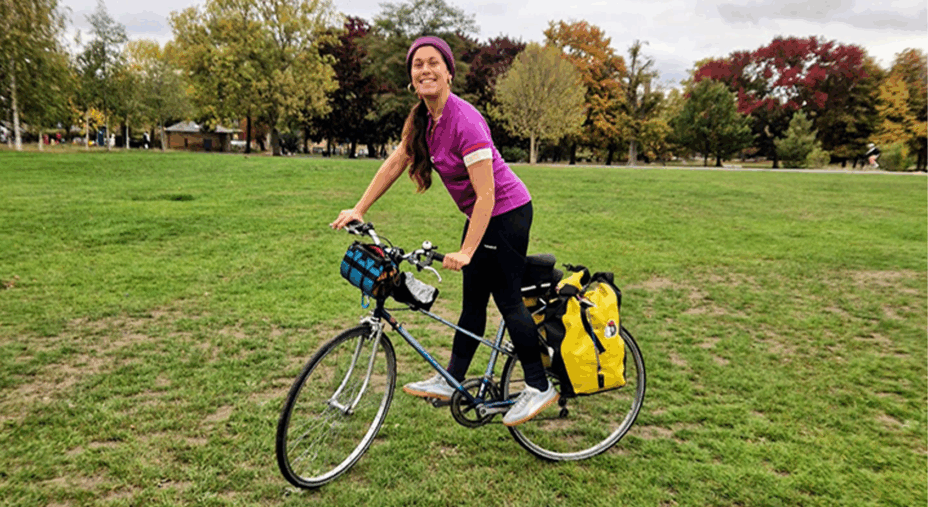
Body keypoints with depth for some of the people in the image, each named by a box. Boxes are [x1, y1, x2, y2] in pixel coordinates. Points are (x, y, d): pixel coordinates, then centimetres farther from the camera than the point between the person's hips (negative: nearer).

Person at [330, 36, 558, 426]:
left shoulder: (464, 120, -26)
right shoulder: (422, 118, 0)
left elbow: (486, 195, -28)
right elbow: (395, 163, 7)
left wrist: (466, 252, -30)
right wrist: (358, 210, 2)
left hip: (506, 213, -8)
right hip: (480, 215, 8)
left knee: (507, 299, -3)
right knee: (473, 301, 13)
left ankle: (539, 387, 11)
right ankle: (451, 381, 22)